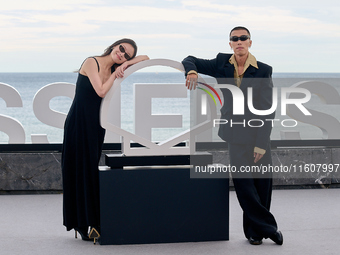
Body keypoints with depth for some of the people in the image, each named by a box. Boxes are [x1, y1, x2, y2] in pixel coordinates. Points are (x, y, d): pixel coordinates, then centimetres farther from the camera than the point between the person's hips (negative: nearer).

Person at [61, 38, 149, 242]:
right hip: (79, 123, -6)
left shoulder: (115, 69, 10)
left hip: (96, 125, 6)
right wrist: (115, 75, -8)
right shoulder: (92, 62, -9)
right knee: (82, 170, -3)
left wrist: (126, 64, -4)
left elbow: (145, 58, 11)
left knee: (92, 170, 5)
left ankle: (91, 223, 8)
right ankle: (83, 224, -1)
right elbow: (101, 91, -18)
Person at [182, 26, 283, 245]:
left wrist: (261, 144, -13)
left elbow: (267, 111, -7)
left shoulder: (263, 71, -5)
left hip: (257, 134, -1)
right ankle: (268, 228, 4)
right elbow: (189, 61, 11)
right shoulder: (222, 64, 2)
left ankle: (255, 231, 19)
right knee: (242, 182, -7)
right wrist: (192, 71, -15)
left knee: (263, 183, 3)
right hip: (234, 135, 1)